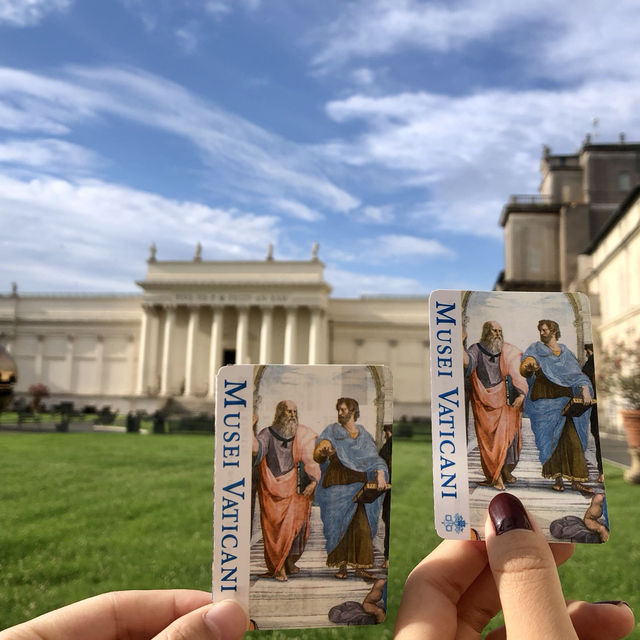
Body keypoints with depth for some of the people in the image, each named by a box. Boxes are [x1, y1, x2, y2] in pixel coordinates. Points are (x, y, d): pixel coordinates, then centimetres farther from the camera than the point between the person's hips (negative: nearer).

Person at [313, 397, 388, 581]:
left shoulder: (364, 435, 12)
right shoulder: (332, 431, 6)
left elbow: (374, 458, 5)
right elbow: (317, 455, -5)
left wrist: (380, 474, -14)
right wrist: (323, 453, -29)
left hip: (358, 486, 2)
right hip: (337, 485, -2)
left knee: (362, 525, -5)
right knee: (340, 524, -3)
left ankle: (360, 567, 1)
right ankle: (341, 566, 7)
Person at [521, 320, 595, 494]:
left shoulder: (566, 353, 15)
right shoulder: (535, 350, 10)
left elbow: (577, 374, 5)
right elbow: (523, 369, -5)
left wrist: (585, 389, -13)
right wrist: (529, 368, -29)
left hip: (564, 400, 1)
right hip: (544, 402, -1)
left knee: (572, 438, -7)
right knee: (552, 439, -3)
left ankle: (576, 480, -5)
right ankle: (558, 478, 4)